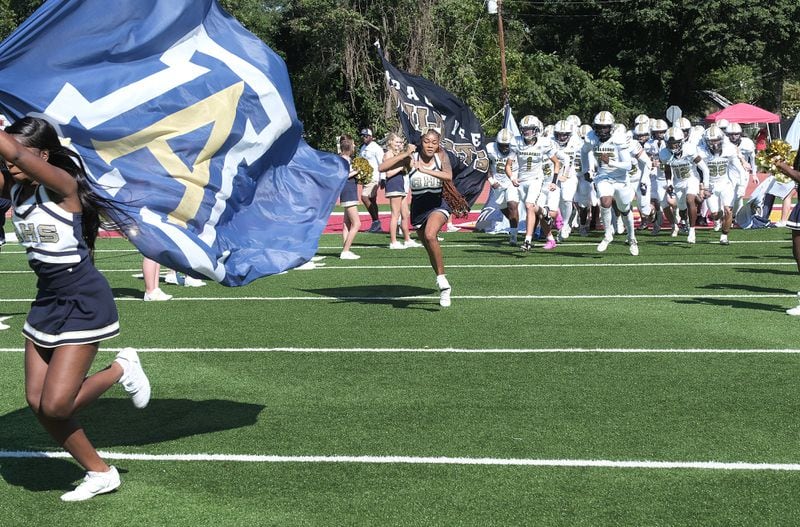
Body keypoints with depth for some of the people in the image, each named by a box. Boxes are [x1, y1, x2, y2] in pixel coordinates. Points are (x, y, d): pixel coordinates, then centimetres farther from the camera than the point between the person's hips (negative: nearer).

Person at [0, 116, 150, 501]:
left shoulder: (63, 184, -18)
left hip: (82, 302, -8)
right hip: (47, 300, 8)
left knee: (55, 406, -13)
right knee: (37, 402, 5)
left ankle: (121, 370, 14)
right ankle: (99, 474, 20)